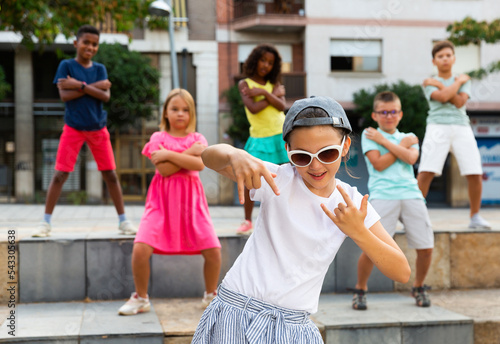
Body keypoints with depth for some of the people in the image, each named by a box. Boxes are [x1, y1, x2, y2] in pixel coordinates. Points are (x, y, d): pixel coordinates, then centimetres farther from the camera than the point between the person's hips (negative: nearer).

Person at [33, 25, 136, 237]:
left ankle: (123, 221, 12)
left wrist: (80, 85, -19)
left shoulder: (100, 69, 5)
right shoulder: (66, 66, -2)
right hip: (73, 128, -2)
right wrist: (94, 86, -15)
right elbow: (64, 96, -14)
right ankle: (46, 222, 5)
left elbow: (105, 96, -9)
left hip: (98, 128, 2)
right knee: (60, 174, -4)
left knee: (110, 174, 3)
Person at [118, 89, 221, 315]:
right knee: (141, 249, -17)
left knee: (213, 250, -9)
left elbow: (200, 164, -12)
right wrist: (189, 153, -9)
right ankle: (141, 299, 7)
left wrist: (169, 154, -13)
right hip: (162, 201, -1)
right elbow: (164, 169, -11)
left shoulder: (197, 139, 10)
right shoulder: (158, 138, 6)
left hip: (191, 202, 1)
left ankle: (211, 296, 17)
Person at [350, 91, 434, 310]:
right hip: (383, 195, -4)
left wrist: (383, 140, -1)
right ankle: (360, 290, 9)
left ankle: (419, 287, 26)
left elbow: (410, 158, -2)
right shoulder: (369, 134, 10)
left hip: (411, 194, 4)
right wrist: (403, 144, 4)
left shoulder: (409, 137, 21)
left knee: (426, 247, 0)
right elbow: (379, 164, -4)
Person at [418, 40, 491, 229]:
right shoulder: (429, 83, 12)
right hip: (437, 128, -2)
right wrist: (458, 81, 5)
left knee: (475, 174, -6)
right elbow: (442, 97, -9)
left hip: (461, 128, 2)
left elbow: (460, 102, 0)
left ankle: (475, 217, 10)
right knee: (425, 173, -15)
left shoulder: (464, 80, 18)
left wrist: (440, 85, 1)